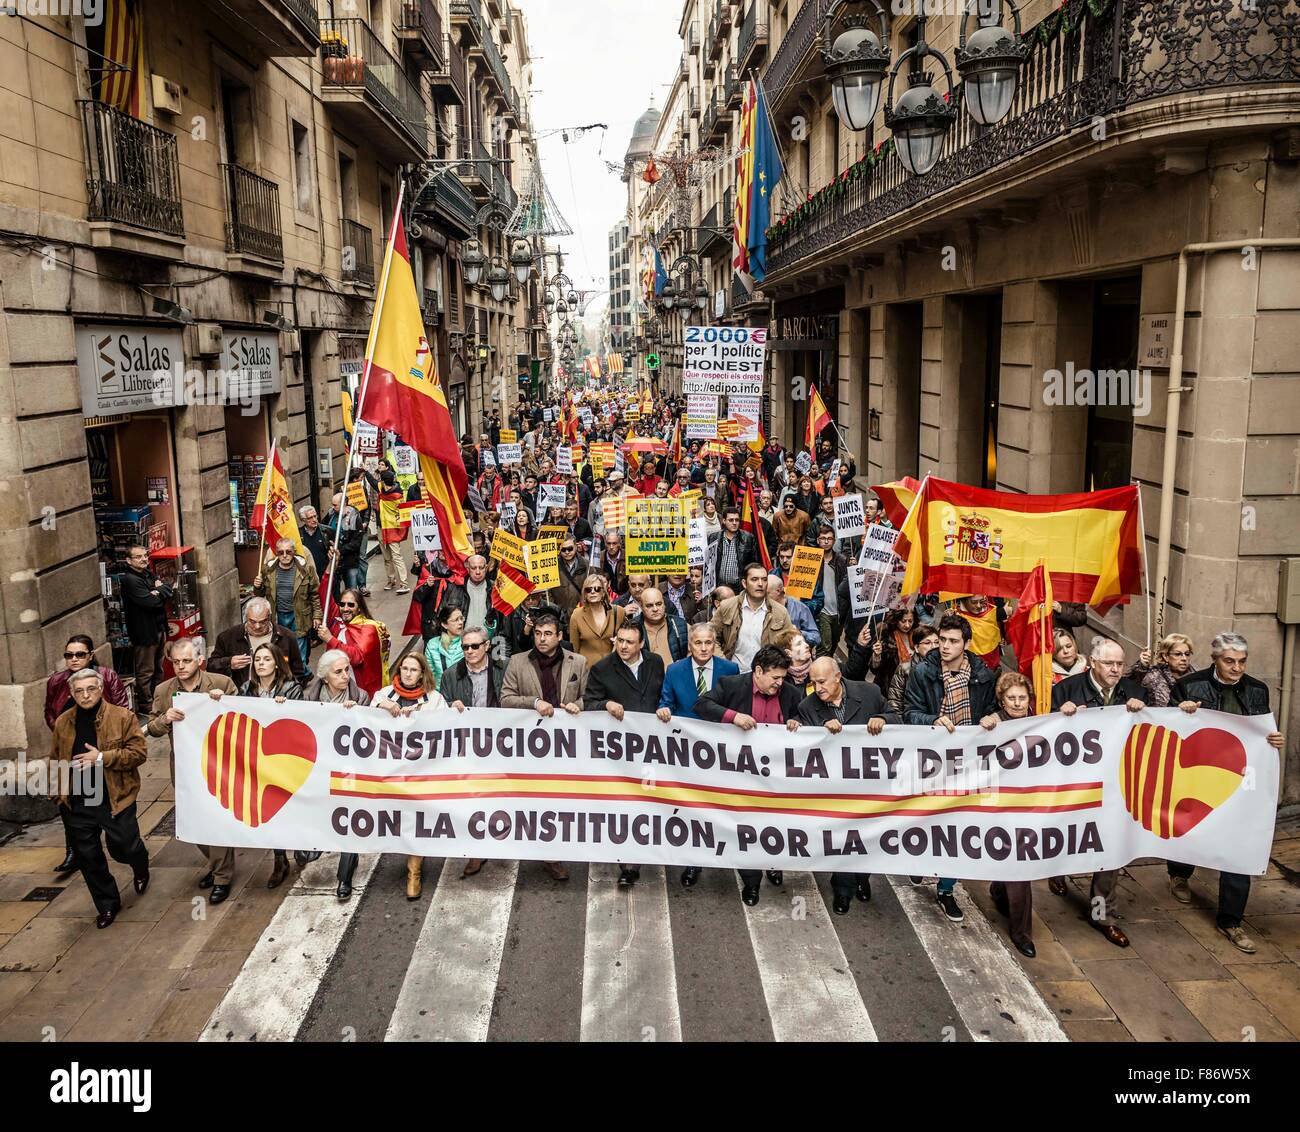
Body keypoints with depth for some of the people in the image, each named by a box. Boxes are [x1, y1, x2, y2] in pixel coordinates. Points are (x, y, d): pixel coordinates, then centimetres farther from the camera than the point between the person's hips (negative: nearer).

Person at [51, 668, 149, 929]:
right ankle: (107, 905, 28)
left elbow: (139, 751, -13)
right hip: (76, 803, 4)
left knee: (123, 848, 4)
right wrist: (57, 788, 5)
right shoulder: (62, 722, 5)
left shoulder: (123, 717, -8)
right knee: (87, 856, 10)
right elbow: (54, 758, 16)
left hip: (115, 799, -4)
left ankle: (141, 869, 42)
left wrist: (102, 757, -21)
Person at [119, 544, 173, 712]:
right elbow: (151, 603, -23)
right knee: (145, 671, 0)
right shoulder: (129, 580, -16)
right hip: (144, 631, -9)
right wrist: (159, 592, -6)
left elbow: (168, 590, 4)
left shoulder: (149, 574, 12)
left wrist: (157, 592, -15)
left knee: (157, 668, 19)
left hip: (158, 627, 9)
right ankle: (145, 705, 9)